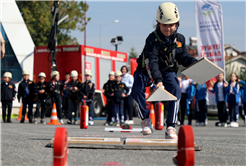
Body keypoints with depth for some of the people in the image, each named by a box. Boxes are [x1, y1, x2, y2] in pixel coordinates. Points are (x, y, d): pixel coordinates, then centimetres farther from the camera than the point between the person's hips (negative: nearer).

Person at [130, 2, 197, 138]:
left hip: (167, 71, 3)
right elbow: (151, 62, -32)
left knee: (175, 90, -24)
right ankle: (146, 119, 1)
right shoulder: (152, 39, -24)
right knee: (137, 91, -26)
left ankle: (171, 127, -17)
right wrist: (157, 80, -45)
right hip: (147, 71, -3)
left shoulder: (179, 39, -8)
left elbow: (183, 57, 6)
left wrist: (196, 63, -12)